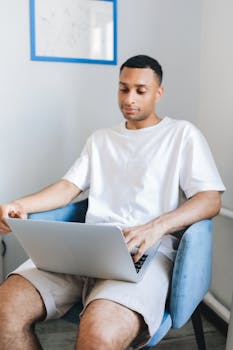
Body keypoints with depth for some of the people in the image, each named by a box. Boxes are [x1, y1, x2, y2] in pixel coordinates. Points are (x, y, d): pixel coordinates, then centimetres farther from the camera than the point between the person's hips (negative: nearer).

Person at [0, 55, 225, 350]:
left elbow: (211, 200, 1)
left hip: (147, 251, -4)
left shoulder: (182, 134, 12)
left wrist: (156, 227, -18)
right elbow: (69, 187, 18)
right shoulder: (100, 139, 27)